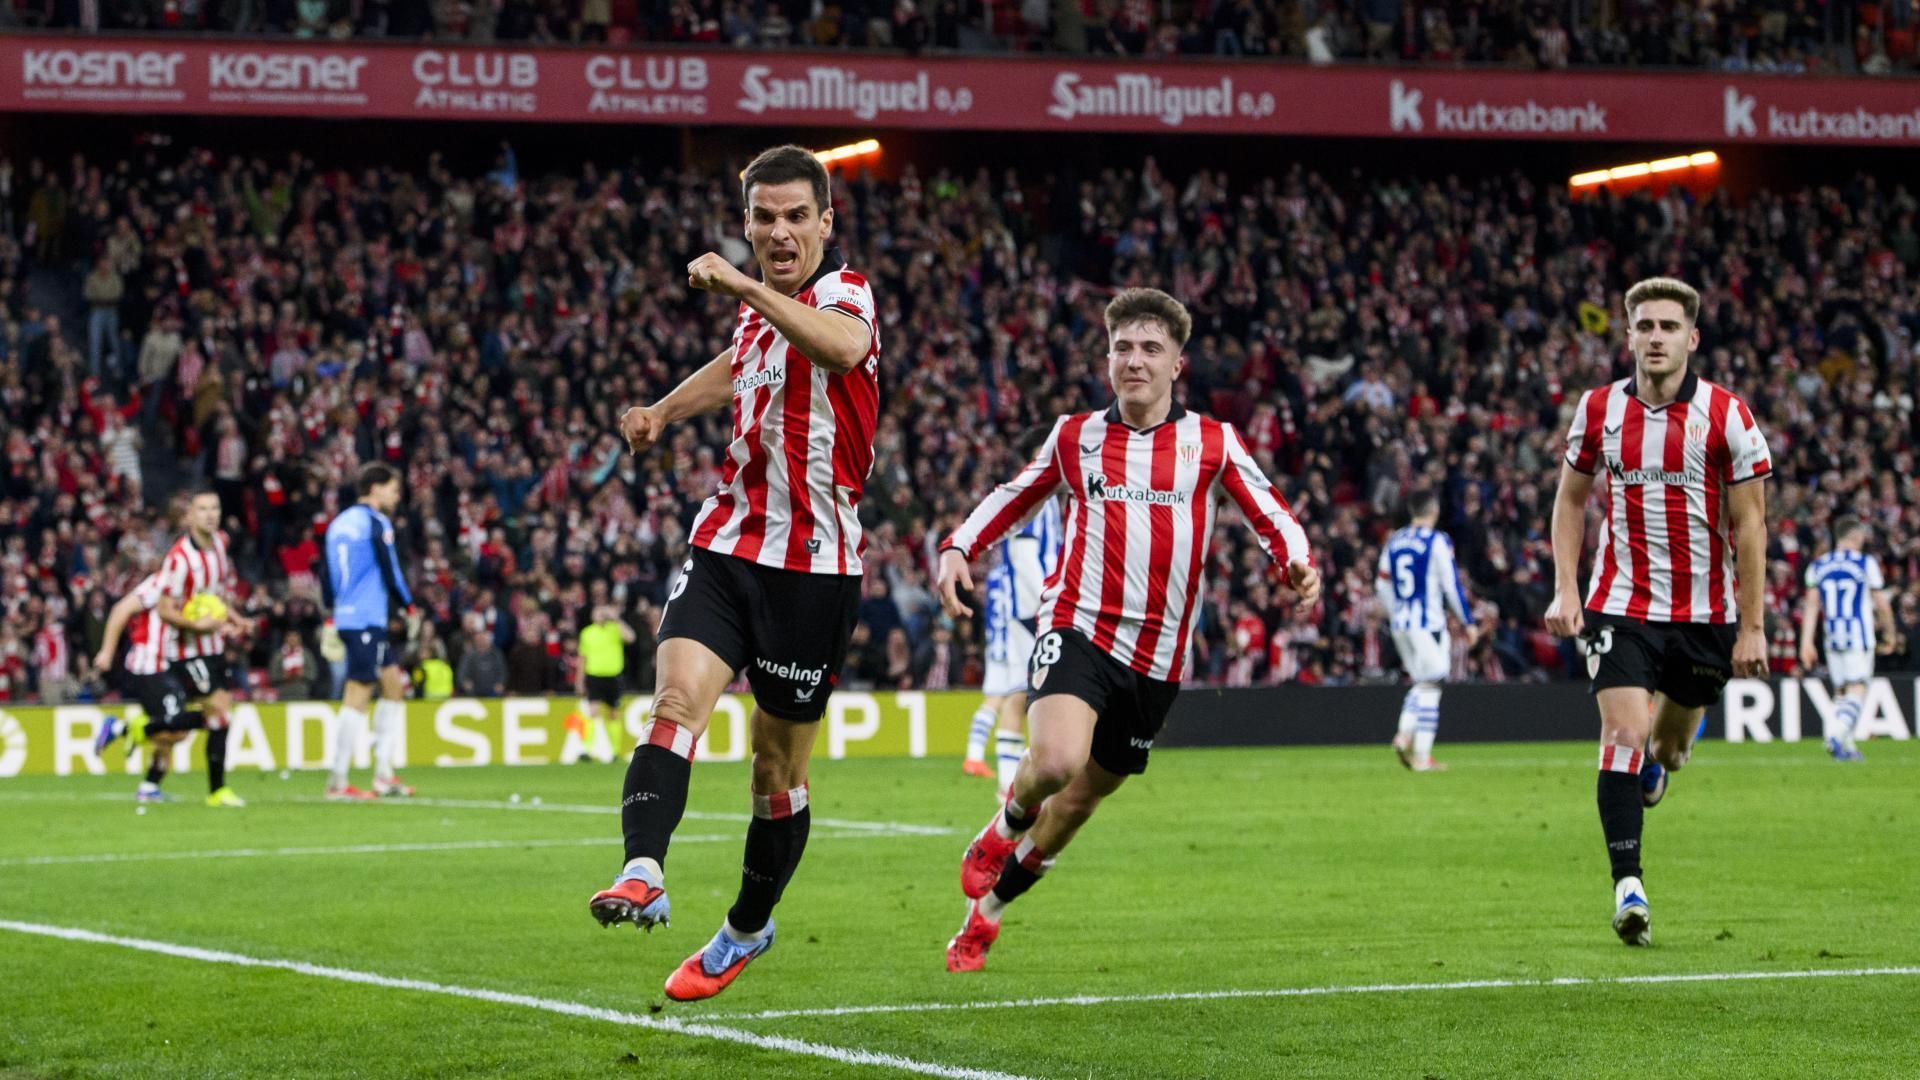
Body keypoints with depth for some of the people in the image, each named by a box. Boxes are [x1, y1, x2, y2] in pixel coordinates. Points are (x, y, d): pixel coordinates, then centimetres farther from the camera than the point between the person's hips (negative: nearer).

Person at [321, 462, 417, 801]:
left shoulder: (339, 523, 15)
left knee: (394, 683, 15)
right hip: (367, 620, -9)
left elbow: (327, 575, 17)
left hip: (346, 617, 9)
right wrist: (409, 606, 2)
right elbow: (390, 571, -10)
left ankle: (383, 773, 14)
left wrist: (331, 615, 21)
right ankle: (338, 782, -9)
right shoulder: (376, 523, -9)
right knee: (358, 695, -8)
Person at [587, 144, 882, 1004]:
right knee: (675, 701, -21)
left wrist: (745, 289, -46)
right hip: (728, 544, 5)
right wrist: (663, 410, 34)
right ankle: (643, 875, -37)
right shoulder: (764, 311, 12)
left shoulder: (843, 293, -10)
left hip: (813, 566, -5)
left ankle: (748, 928, 26)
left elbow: (843, 349, -38)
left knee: (778, 764, 7)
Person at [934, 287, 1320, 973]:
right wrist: (958, 548, 5)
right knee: (1056, 759, -30)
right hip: (1077, 626, -2)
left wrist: (1298, 562, -18)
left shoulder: (1212, 443, 5)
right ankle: (1001, 833, 4)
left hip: (1156, 655, 2)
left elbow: (1271, 517, 5)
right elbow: (1011, 499, 22)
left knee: (1081, 799, 10)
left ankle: (986, 906, 32)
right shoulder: (1075, 436, 7)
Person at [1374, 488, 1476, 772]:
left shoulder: (1394, 541, 9)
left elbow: (1382, 586, 14)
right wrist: (1468, 622, -2)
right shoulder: (1437, 542, -9)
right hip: (1428, 622, -6)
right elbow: (1452, 585, -9)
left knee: (1421, 682, 19)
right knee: (1430, 687, 0)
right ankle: (1421, 756, -3)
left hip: (1400, 623, 6)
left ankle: (1404, 735, -1)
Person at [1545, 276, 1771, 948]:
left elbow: (1749, 525, -5)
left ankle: (1660, 758, 52)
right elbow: (1571, 498, 11)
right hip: (1621, 605, 0)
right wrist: (1565, 590, 1)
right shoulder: (1599, 409, -2)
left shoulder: (1726, 416, -8)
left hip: (1704, 611, 0)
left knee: (1670, 743, 13)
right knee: (1624, 732, -15)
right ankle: (1627, 885, -15)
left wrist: (1751, 626, -8)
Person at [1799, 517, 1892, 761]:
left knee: (1841, 691, 13)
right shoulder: (1866, 563, -3)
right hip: (1859, 636, -4)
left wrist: (1806, 641, 4)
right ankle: (1837, 736, -28)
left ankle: (1847, 746, 10)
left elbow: (1811, 606, 5)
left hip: (1832, 638, 4)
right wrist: (1889, 632, 16)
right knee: (1857, 690, -8)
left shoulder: (1818, 566, 8)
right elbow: (1882, 604, 0)